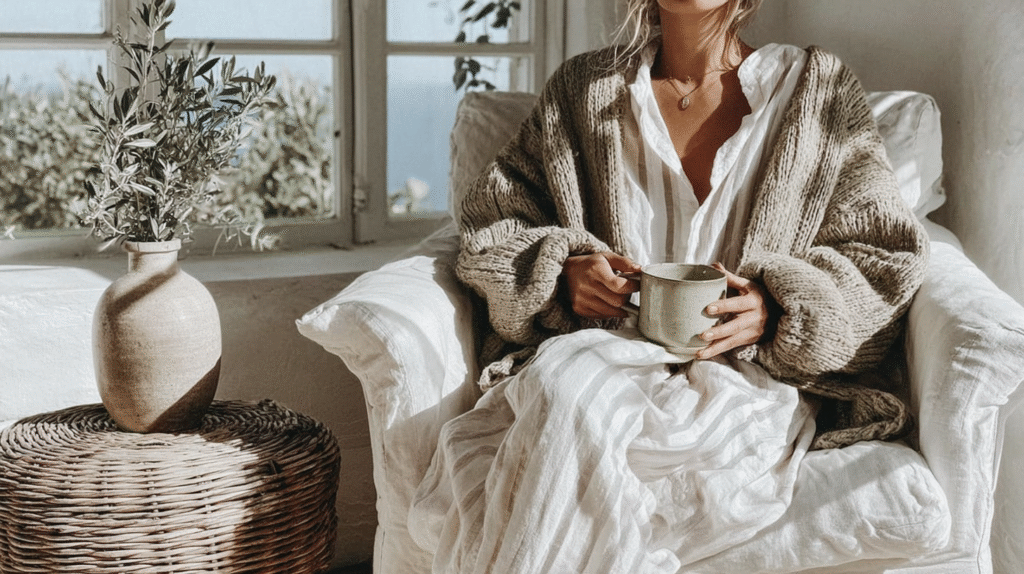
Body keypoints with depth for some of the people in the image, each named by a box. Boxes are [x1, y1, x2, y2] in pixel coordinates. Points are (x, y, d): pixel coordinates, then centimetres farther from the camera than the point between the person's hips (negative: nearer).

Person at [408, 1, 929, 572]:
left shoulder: (822, 90, 11)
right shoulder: (582, 88, 17)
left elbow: (888, 263, 8)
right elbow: (487, 231, 17)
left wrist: (773, 311, -12)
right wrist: (561, 271, -6)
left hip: (748, 371, -2)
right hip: (601, 352, 2)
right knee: (566, 381, -36)